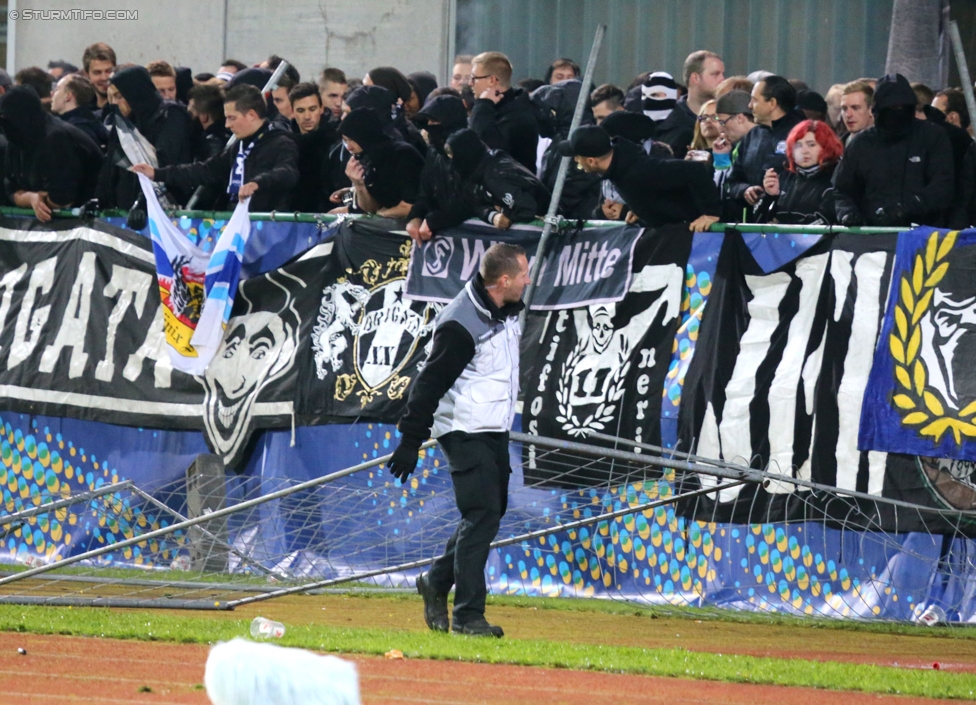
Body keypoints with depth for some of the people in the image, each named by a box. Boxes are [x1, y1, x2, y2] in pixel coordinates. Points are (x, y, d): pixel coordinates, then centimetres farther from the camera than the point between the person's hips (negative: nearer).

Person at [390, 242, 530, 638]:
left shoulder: (508, 311, 6)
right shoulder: (461, 323, -22)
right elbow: (430, 383, -19)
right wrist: (411, 441, -19)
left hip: (495, 431, 9)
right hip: (465, 431, -9)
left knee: (491, 513, 13)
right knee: (482, 516, -12)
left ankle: (437, 583, 29)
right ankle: (467, 616, -10)